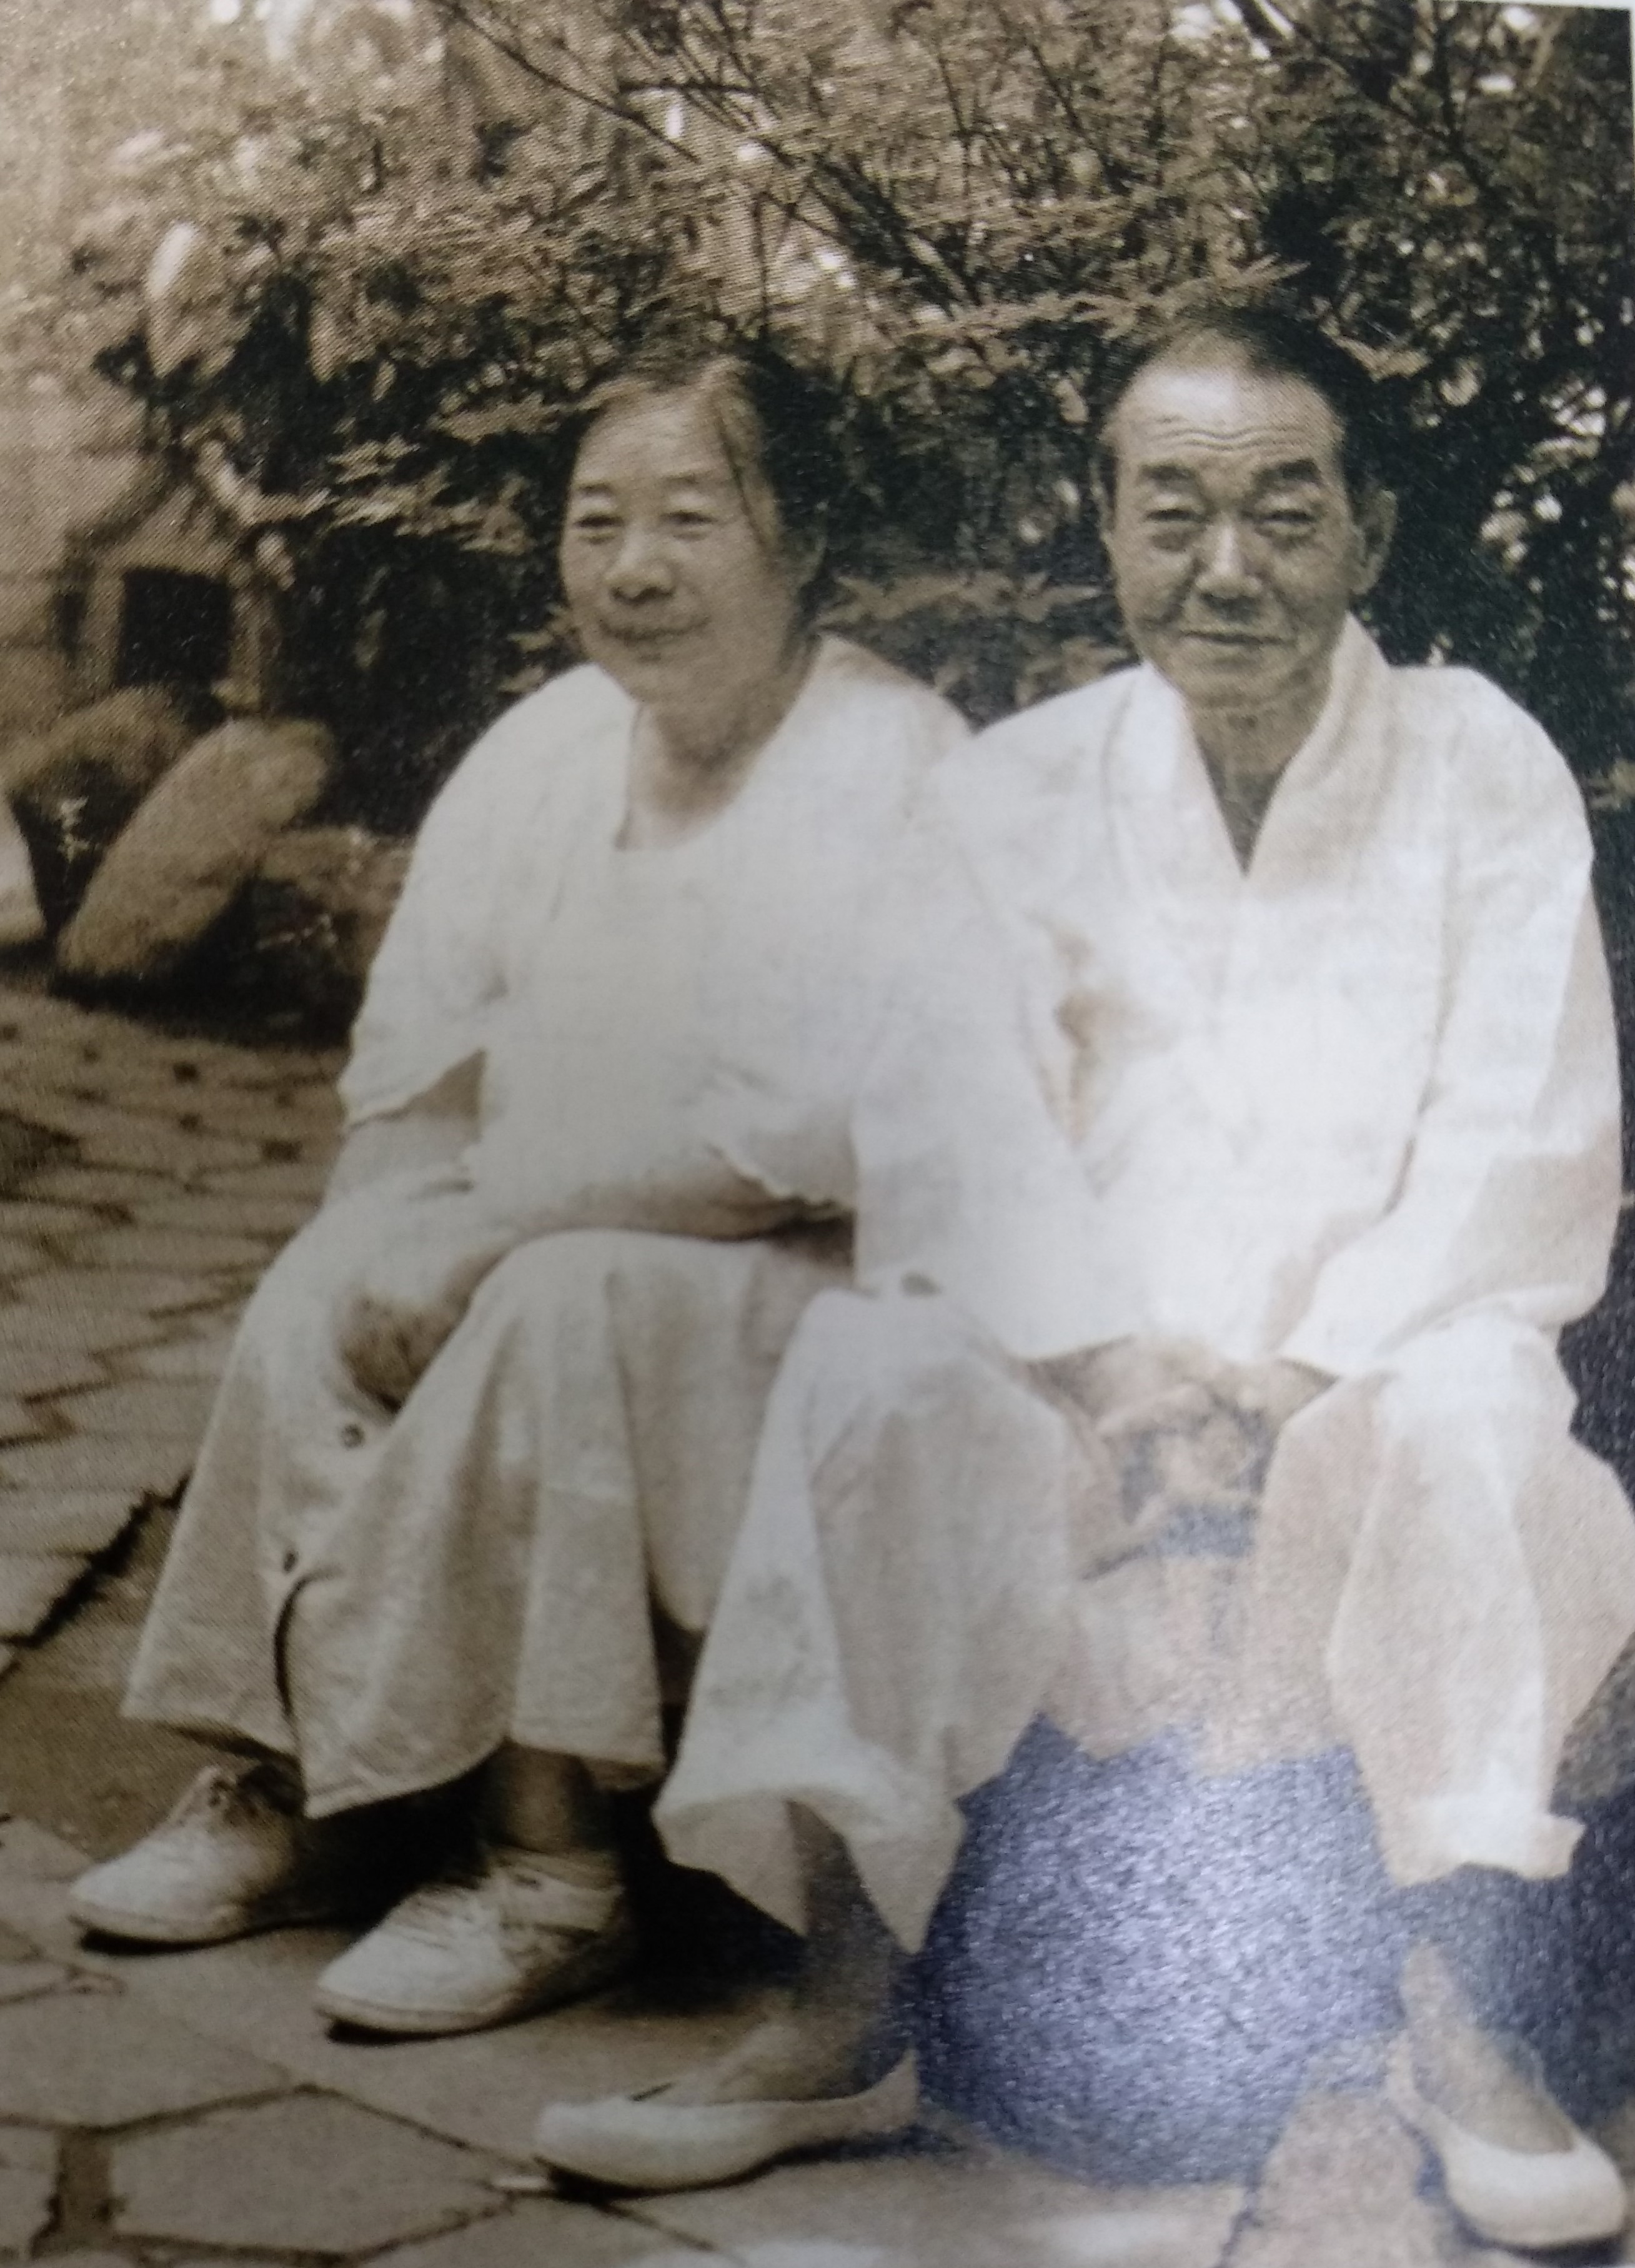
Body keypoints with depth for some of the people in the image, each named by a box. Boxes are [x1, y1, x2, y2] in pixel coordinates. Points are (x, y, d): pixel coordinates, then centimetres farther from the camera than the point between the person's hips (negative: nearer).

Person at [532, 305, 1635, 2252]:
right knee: (871, 1368, -26)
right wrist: (1123, 1369, -24)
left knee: (1470, 1414, -33)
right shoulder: (1011, 793, 2)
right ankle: (848, 2000, -24)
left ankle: (1449, 2016, -22)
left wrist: (1294, 1377, -21)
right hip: (1097, 1345, 2)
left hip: (1392, 1339, -1)